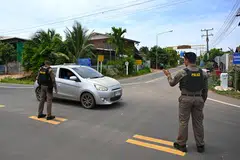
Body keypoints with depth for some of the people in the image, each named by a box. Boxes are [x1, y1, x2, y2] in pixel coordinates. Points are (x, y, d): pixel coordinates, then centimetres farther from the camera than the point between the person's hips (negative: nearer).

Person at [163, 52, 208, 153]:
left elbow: (172, 83, 3)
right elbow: (205, 90, 7)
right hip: (198, 99, 4)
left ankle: (181, 144, 16)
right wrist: (203, 101, 19)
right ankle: (200, 145, 22)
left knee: (183, 122, 6)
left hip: (186, 99, -4)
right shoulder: (203, 73, 2)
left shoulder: (182, 72, -10)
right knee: (198, 122, 12)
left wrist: (168, 75, 21)